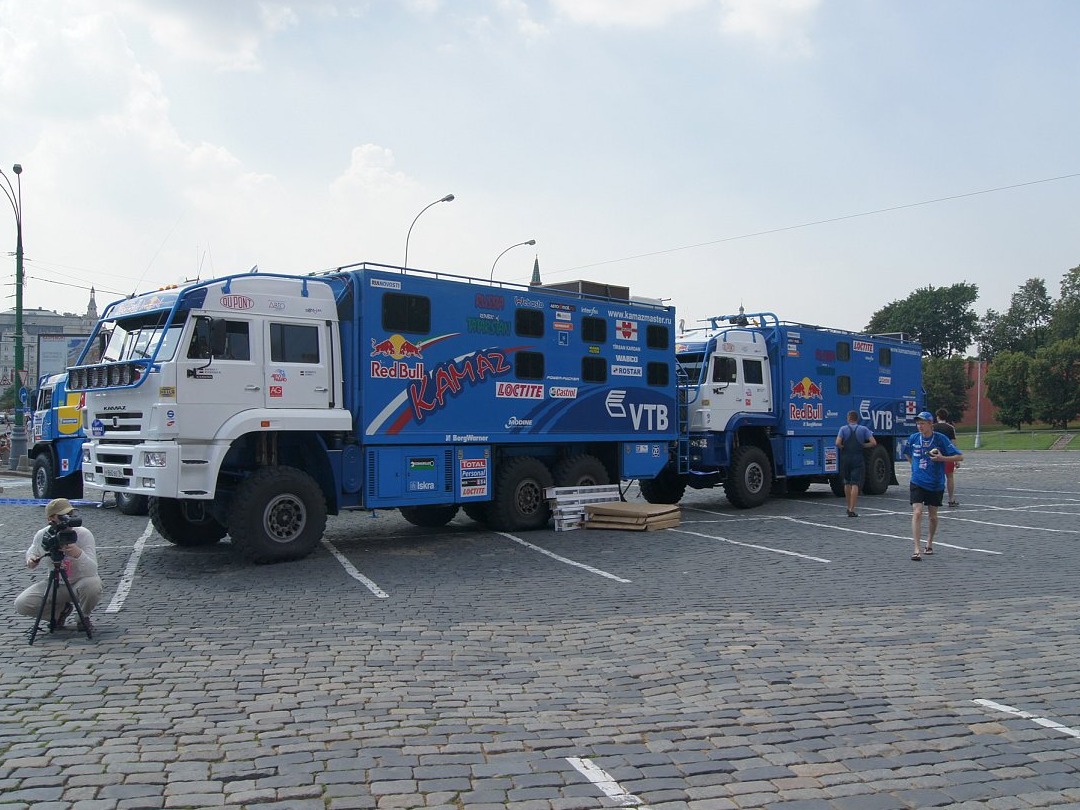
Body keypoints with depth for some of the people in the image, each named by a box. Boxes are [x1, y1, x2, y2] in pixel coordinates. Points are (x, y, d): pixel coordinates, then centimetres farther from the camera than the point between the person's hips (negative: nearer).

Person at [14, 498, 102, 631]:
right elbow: (32, 551, 15)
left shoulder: (84, 534, -22)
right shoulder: (42, 535, -10)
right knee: (21, 605, -16)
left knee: (92, 585, -37)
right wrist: (30, 560, -10)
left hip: (80, 582, -3)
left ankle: (83, 616, -2)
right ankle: (60, 610, 13)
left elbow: (92, 571, -29)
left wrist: (79, 554, -48)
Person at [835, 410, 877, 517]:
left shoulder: (843, 429, -1)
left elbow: (838, 443, -14)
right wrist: (862, 445, 6)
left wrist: (843, 447, 5)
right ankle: (852, 510, -10)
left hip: (845, 458, 1)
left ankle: (849, 507, 24)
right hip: (858, 459, -1)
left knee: (847, 483, 15)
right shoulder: (863, 429, 2)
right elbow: (873, 443, -6)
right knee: (855, 484, -3)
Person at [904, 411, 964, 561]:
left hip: (936, 484, -1)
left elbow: (960, 456, -8)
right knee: (917, 513, -14)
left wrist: (942, 458, -21)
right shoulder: (913, 438, 0)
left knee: (933, 516, 12)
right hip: (918, 483, 1)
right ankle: (917, 549, -15)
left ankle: (929, 543, 36)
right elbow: (907, 453, 21)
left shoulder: (940, 439, -9)